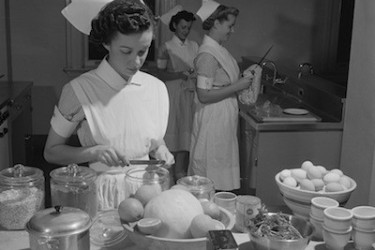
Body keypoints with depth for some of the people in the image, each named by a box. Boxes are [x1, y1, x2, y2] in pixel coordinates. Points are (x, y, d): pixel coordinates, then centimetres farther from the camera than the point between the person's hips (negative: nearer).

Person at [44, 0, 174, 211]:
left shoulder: (156, 88, 2)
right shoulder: (79, 90, -10)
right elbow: (51, 152, -1)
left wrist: (162, 154, -5)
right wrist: (94, 152, -17)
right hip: (103, 193, -3)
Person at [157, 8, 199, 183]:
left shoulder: (194, 46, 10)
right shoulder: (167, 47, -2)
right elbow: (161, 74, -4)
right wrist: (179, 74, -17)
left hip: (190, 94, 4)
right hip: (173, 94, -4)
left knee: (186, 135, 3)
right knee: (174, 134, -2)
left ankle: (181, 173, 12)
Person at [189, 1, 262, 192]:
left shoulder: (218, 50, 12)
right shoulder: (208, 54, -18)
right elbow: (204, 95, -22)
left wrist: (246, 75, 7)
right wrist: (237, 86, -19)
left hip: (224, 120, 10)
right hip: (213, 121, -10)